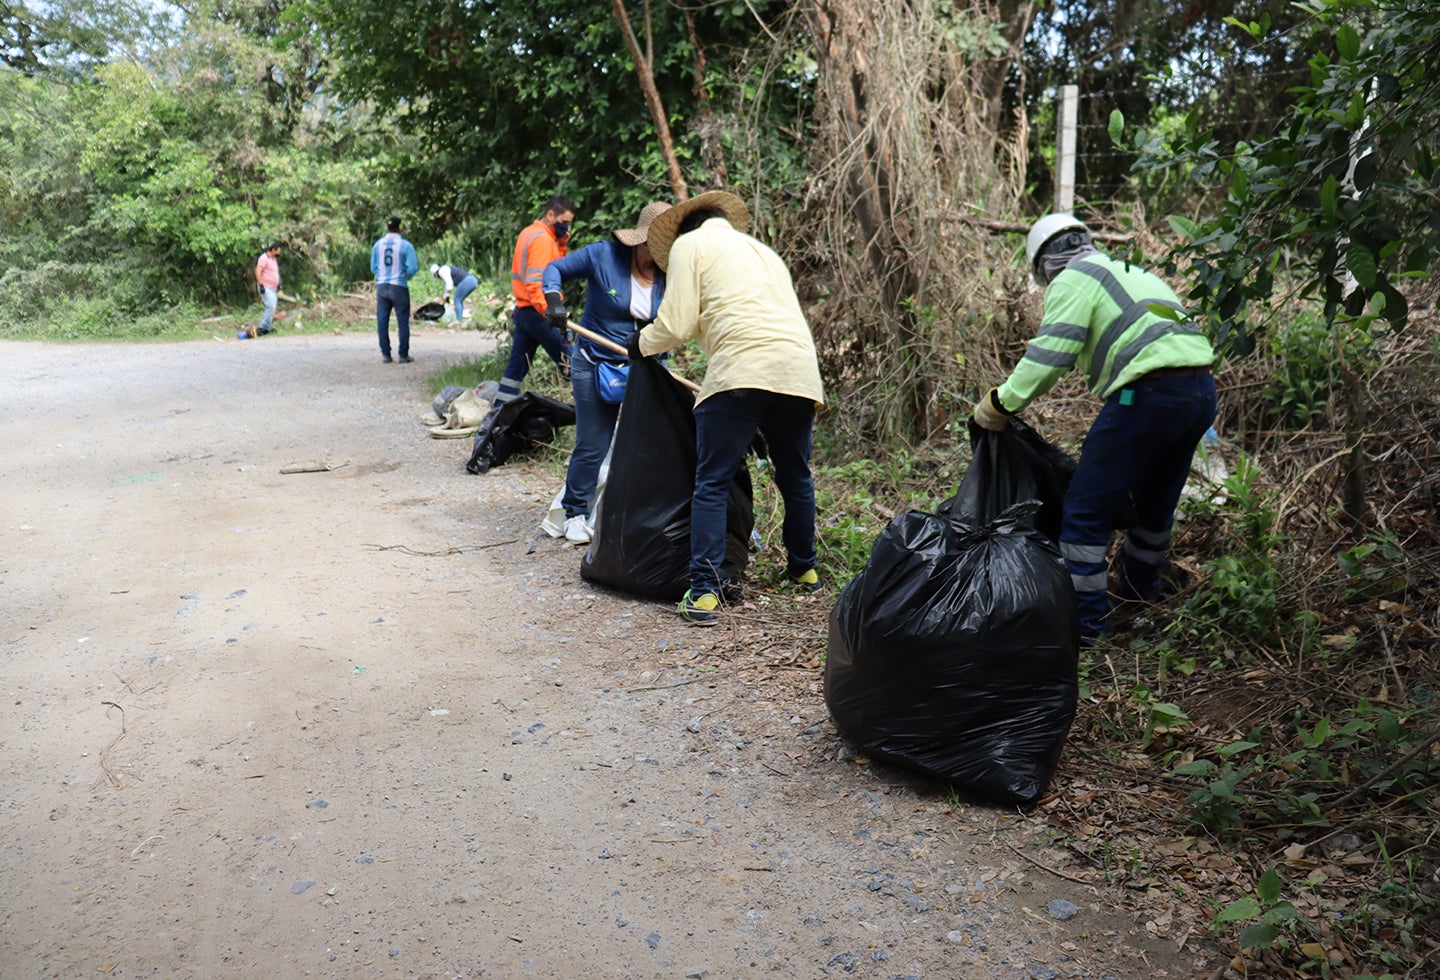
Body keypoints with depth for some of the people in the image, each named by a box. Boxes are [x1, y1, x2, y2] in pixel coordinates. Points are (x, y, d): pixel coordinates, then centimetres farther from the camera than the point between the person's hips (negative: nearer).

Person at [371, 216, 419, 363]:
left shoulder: (377, 245, 5)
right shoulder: (405, 246, -8)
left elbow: (373, 268, 10)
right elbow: (412, 268, -11)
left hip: (381, 287, 4)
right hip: (399, 287, -3)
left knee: (382, 321, 7)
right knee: (403, 322, 4)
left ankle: (385, 354, 8)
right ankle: (403, 355, 4)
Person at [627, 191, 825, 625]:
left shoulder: (690, 244, 13)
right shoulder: (763, 251, 32)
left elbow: (677, 324, 3)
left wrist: (642, 342, 22)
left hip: (742, 369, -6)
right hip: (800, 370, 6)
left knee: (712, 483, -2)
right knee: (795, 477, 21)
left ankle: (704, 590, -8)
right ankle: (804, 570, 36)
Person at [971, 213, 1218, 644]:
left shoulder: (1072, 281, 3)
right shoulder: (1136, 274, 30)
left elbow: (1050, 354, -10)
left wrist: (1001, 402, -3)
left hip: (1150, 394, -9)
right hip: (1202, 389, 9)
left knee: (1086, 510, -1)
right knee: (1156, 503, 26)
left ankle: (1084, 620, 1)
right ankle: (1140, 592, 44)